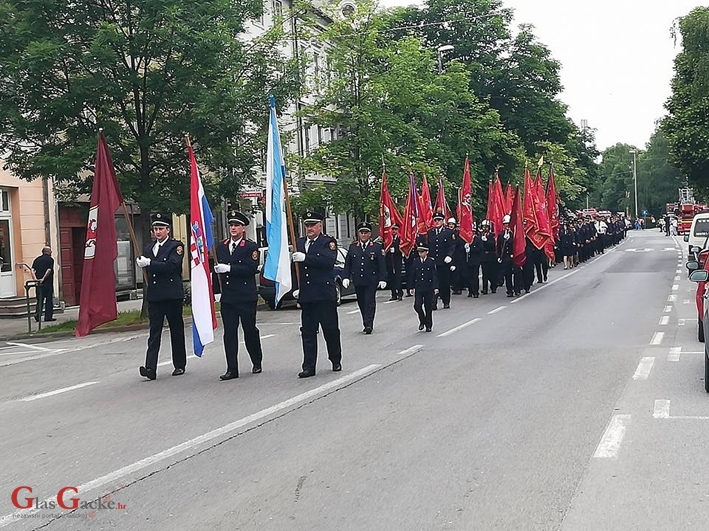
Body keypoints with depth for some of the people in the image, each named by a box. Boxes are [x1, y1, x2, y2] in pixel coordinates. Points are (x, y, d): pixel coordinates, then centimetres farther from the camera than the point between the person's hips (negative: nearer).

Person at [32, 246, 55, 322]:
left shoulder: (37, 259, 13)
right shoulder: (50, 259, -3)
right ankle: (48, 316, 1)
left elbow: (33, 270, 2)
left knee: (40, 299, 12)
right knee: (49, 300, 2)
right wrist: (43, 278, -15)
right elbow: (49, 270, -15)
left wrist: (35, 279, -5)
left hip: (38, 282, 5)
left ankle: (37, 314, -1)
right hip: (48, 283, -5)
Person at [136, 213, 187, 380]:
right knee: (154, 332, -3)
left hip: (172, 296, -4)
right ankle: (151, 368, -10)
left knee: (177, 331, 7)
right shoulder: (148, 248, 16)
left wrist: (149, 263, -18)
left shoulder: (176, 246, -2)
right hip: (154, 296, 4)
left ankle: (180, 365, 19)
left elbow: (171, 265, -17)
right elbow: (147, 269, 19)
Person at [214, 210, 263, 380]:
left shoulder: (251, 247, -4)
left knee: (250, 330, 7)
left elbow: (252, 268, -16)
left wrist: (229, 268, -19)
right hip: (227, 296, 4)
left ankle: (257, 363, 26)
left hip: (246, 296, -4)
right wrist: (218, 269, 0)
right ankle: (232, 369, 3)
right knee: (229, 333, 1)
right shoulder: (221, 246, 13)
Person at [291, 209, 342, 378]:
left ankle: (336, 361, 24)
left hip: (325, 295, -4)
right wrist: (296, 287, 11)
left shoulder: (328, 242, -2)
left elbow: (329, 261, -20)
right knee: (308, 331, 3)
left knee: (330, 329, 6)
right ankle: (308, 367, 6)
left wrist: (305, 258, -23)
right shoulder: (299, 242, 14)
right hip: (306, 295, 4)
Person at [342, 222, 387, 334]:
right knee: (361, 303, 9)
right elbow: (347, 264, 10)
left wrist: (382, 279, -7)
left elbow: (382, 265, -1)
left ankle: (368, 325, -7)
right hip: (358, 281, 4)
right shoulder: (352, 247, 9)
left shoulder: (377, 247, 0)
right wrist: (345, 277, -1)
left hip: (371, 281, -3)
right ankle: (367, 324, 20)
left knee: (369, 302, -7)